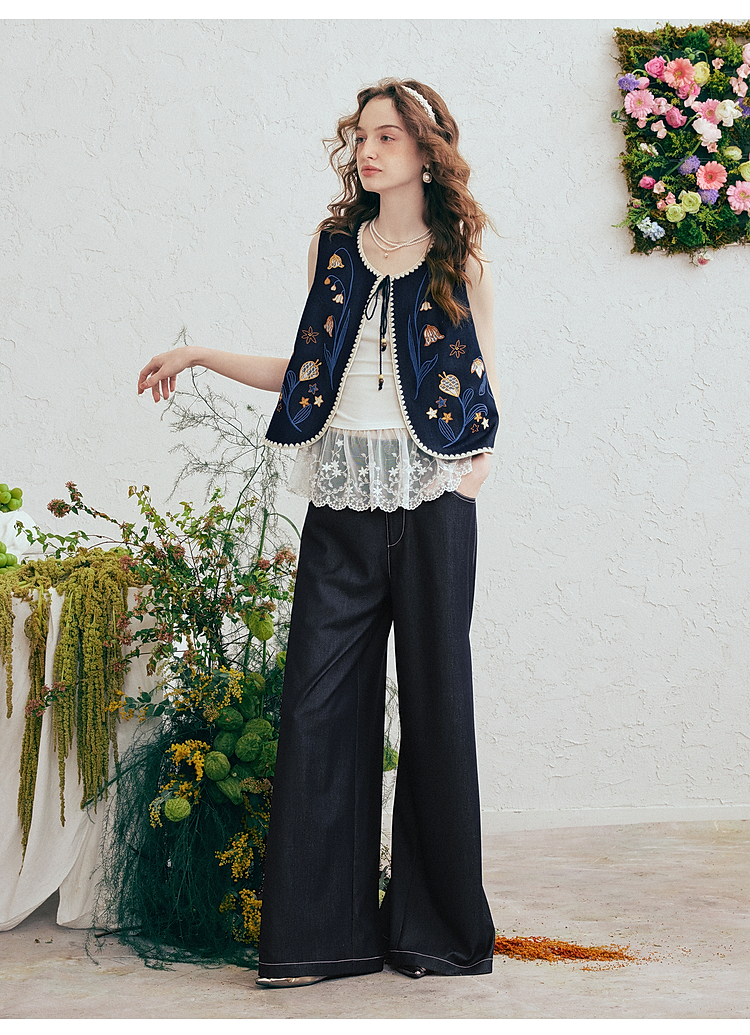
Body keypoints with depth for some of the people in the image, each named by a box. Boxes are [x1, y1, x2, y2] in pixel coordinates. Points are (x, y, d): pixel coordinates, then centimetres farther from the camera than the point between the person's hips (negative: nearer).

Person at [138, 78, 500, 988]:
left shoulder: (458, 255, 6)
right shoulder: (334, 244, 15)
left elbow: (485, 386, 7)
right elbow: (312, 372, 17)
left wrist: (472, 465, -8)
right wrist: (202, 356, 14)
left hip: (430, 498, -3)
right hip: (341, 501, 3)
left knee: (434, 699, 2)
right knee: (319, 699, -2)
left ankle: (441, 928, 15)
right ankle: (322, 931, 8)